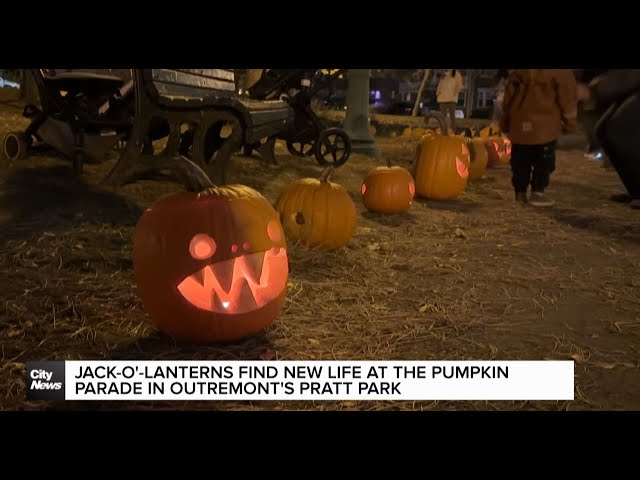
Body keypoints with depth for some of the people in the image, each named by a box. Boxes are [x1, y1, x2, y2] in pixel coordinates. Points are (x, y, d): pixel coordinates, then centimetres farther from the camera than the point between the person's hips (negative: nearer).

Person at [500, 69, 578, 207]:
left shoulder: (516, 72, 7)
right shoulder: (562, 72, -6)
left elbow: (509, 93, 13)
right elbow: (567, 94, -3)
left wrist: (505, 121, 21)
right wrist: (570, 121, 7)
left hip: (519, 123, 4)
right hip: (545, 124, -4)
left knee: (521, 161, 12)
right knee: (543, 161, 6)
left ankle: (520, 192, 16)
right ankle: (537, 193, 2)